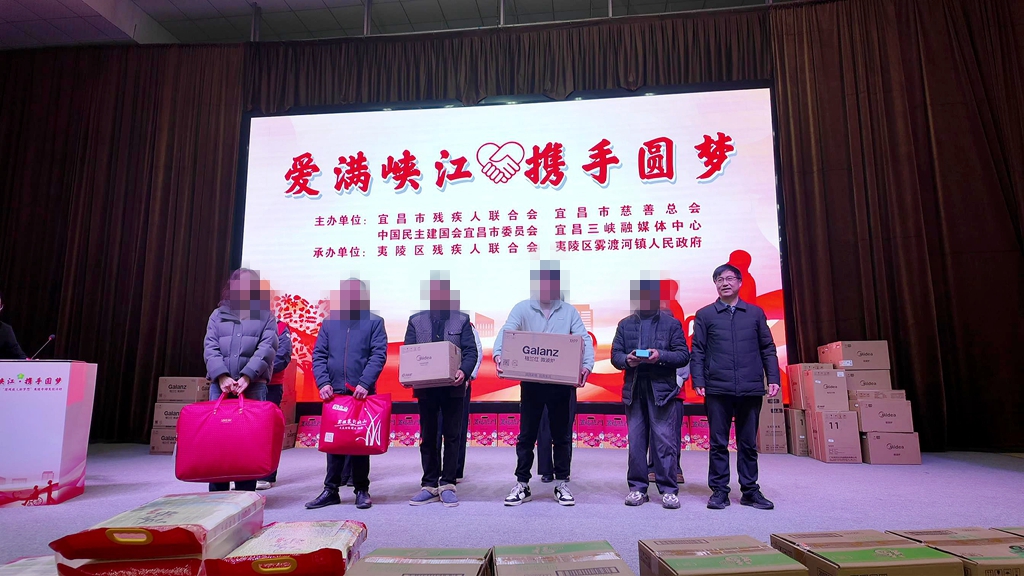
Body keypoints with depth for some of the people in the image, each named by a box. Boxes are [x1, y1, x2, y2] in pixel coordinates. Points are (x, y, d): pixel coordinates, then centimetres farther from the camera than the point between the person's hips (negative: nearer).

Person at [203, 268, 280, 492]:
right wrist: (222, 376, -13)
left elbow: (266, 350, -5)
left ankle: (246, 492, 8)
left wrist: (246, 377, -16)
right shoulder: (218, 315, 14)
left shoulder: (266, 316, 8)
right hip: (220, 385, 2)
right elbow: (210, 348, 3)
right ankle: (217, 492, 14)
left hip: (254, 386, -2)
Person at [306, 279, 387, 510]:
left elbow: (379, 355, -6)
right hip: (334, 392, 2)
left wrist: (365, 383, -17)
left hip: (362, 393, -2)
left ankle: (362, 490, 18)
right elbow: (318, 355, 6)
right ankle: (331, 490, 18)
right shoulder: (328, 322, 10)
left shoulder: (374, 322, 2)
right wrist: (323, 382, -8)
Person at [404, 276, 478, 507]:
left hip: (453, 387, -1)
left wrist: (464, 371, -22)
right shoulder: (416, 320, 8)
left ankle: (447, 484, 15)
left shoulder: (462, 320, 4)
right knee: (427, 437, 9)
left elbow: (471, 351, -2)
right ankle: (429, 485, 19)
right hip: (425, 387, 2)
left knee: (452, 436, 5)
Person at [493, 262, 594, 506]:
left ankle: (562, 484, 22)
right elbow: (506, 332, -12)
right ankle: (522, 485, 19)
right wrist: (498, 354, -32)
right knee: (526, 435, 7)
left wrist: (587, 365, -20)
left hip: (562, 382, 1)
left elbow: (585, 339, -2)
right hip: (531, 382, 0)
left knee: (562, 435, 9)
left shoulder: (569, 311, 5)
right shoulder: (522, 309, 2)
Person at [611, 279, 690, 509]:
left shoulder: (671, 323, 7)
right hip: (634, 389, 3)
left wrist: (661, 356, -15)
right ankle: (637, 488, 15)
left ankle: (669, 490, 8)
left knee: (665, 441, -3)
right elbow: (615, 354, 10)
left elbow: (683, 355, 2)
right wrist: (626, 360, -12)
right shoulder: (625, 324, 15)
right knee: (635, 441, 5)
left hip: (663, 388, -2)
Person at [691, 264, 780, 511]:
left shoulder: (755, 313, 11)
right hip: (717, 389, -1)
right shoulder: (705, 315, 6)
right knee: (718, 443, 5)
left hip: (751, 388, 2)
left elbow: (768, 349, 11)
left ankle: (750, 490, 21)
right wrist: (698, 381, -6)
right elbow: (697, 352, 3)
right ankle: (719, 490, 14)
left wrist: (773, 378, 1)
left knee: (748, 443, 10)